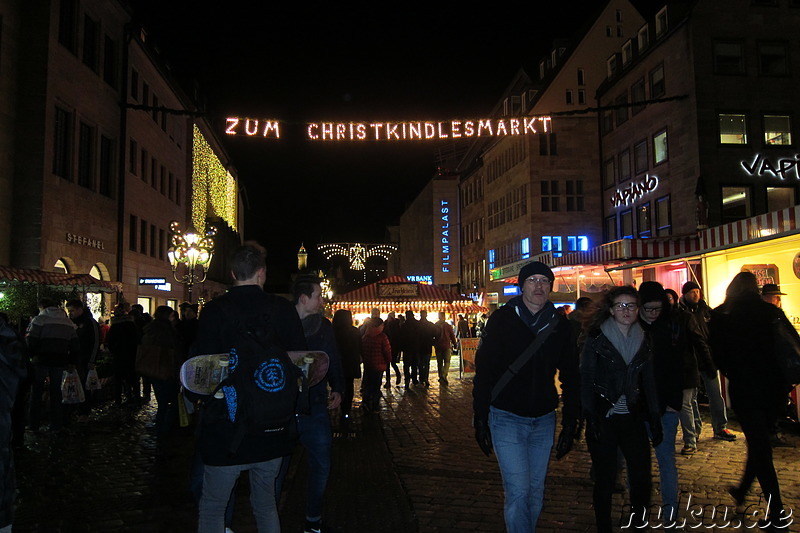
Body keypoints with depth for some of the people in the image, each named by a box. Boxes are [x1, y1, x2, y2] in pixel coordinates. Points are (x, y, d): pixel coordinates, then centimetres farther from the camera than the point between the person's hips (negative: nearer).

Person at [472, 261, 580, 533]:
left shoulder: (560, 324, 2)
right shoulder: (502, 319, -8)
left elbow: (570, 376, 8)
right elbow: (483, 371, -7)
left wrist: (570, 424, 5)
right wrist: (481, 419, -9)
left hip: (544, 420, 4)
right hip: (507, 418, -4)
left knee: (536, 491, 16)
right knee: (518, 491, -6)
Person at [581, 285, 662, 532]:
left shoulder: (643, 341, 8)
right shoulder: (596, 338, -6)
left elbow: (649, 382, 12)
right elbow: (586, 379, -8)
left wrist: (655, 419, 8)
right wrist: (590, 417, -15)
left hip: (633, 417, 4)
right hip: (604, 417, -4)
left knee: (641, 474, 4)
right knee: (605, 477, 1)